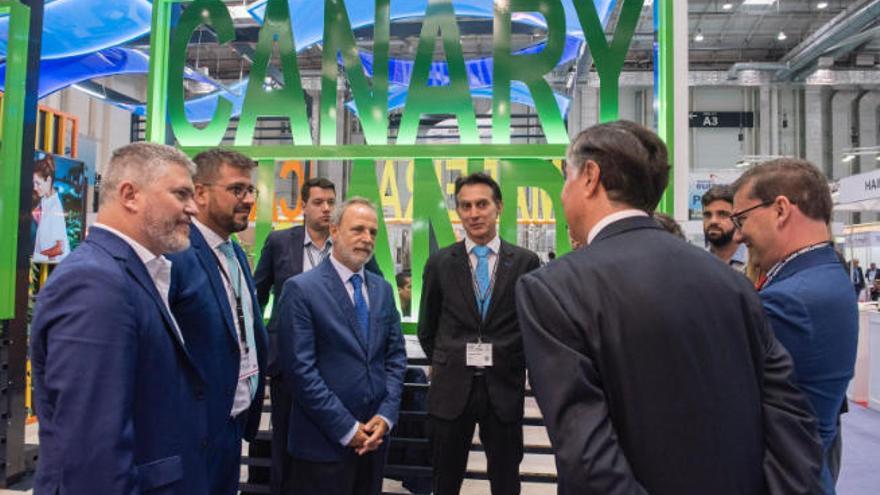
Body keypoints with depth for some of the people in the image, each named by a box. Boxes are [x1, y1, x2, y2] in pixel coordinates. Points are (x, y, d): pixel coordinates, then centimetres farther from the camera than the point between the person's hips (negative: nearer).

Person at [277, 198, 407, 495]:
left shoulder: (382, 289, 9)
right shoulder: (301, 289, -10)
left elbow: (395, 356, 9)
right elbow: (300, 368, -15)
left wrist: (386, 416, -4)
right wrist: (346, 428, -14)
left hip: (374, 435, 5)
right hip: (323, 441, -5)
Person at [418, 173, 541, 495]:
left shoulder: (526, 262, -1)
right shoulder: (439, 263, 2)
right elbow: (427, 329, 11)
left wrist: (519, 365, 6)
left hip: (505, 388, 0)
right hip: (451, 388, 1)